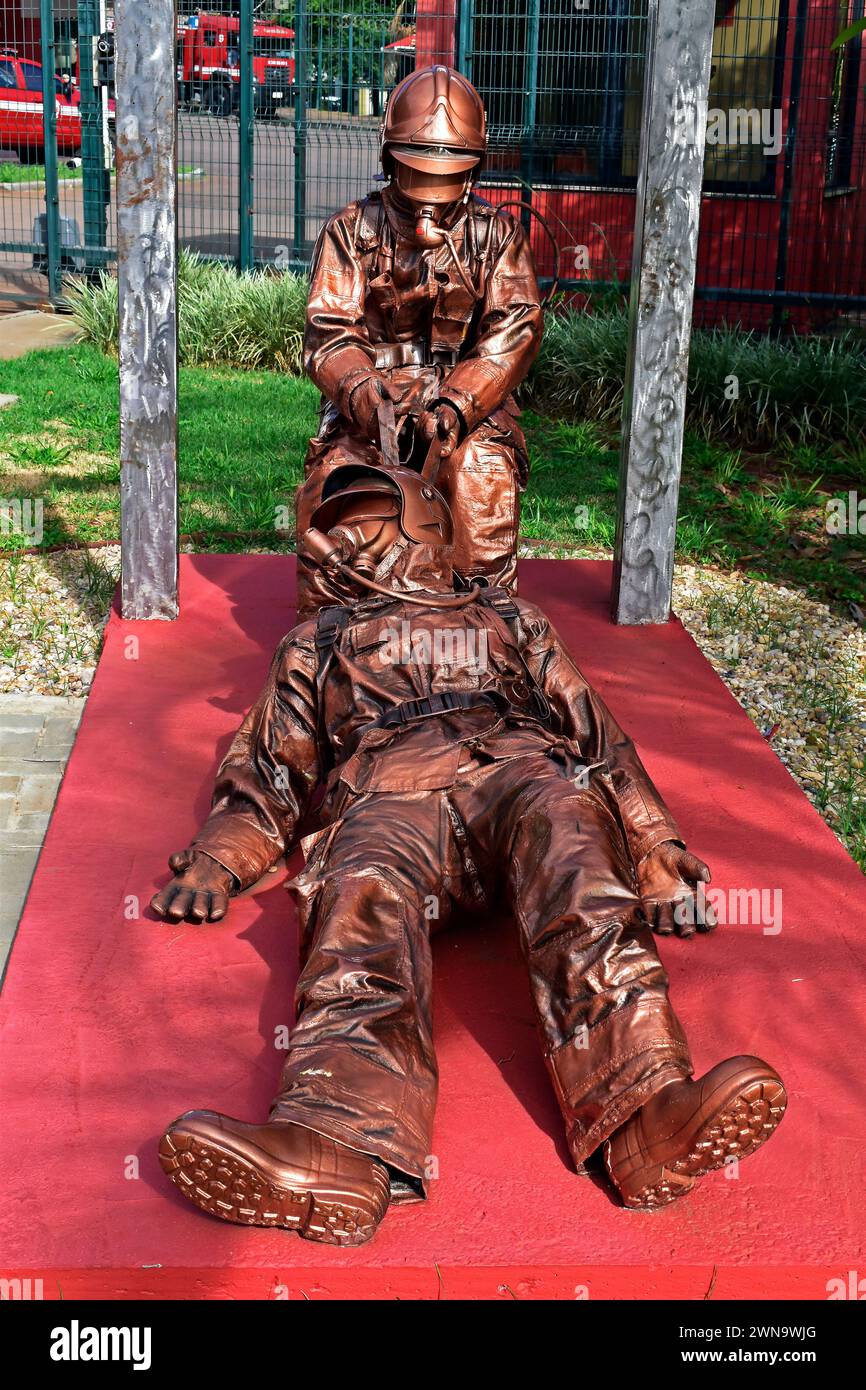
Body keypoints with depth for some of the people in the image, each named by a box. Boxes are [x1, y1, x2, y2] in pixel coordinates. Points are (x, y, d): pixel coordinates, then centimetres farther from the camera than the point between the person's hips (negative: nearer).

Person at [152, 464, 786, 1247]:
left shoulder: (506, 620, 36)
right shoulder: (319, 643, 39)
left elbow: (596, 734, 25)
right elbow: (268, 771, 29)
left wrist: (657, 858, 10)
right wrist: (217, 862, 6)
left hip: (516, 772, 0)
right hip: (390, 800, 1)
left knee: (563, 820, -38)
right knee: (364, 899, -37)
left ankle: (649, 1119, -59)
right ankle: (341, 1149, -63)